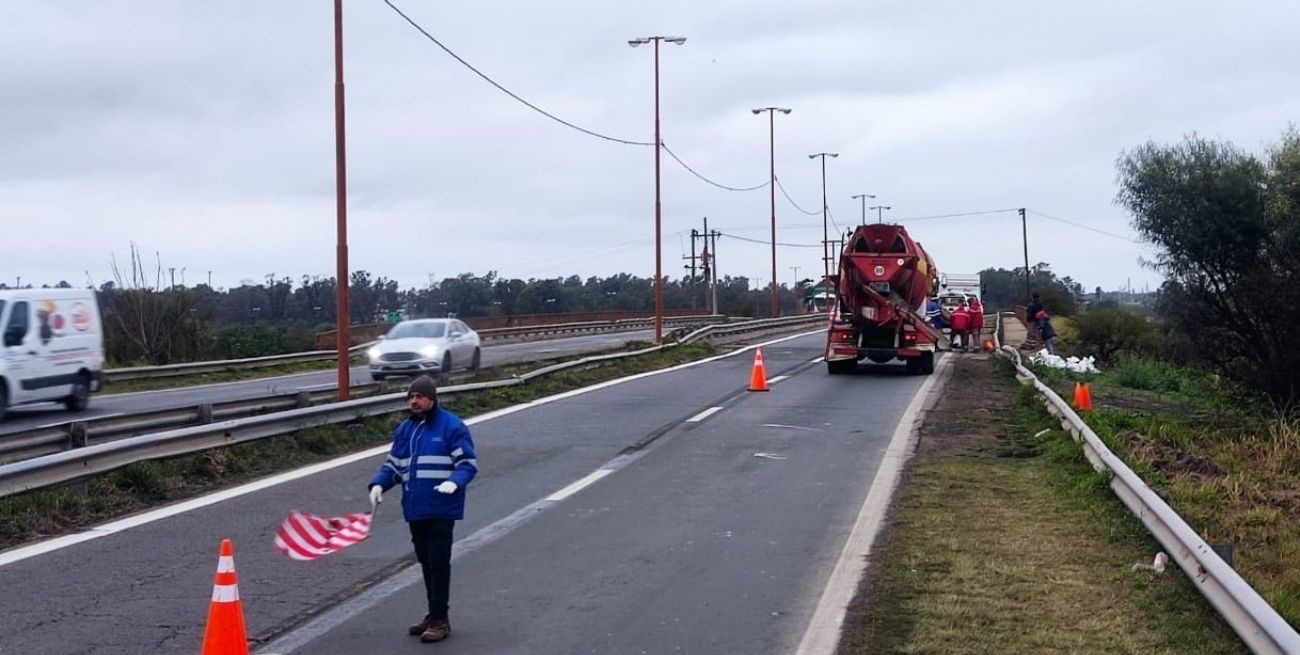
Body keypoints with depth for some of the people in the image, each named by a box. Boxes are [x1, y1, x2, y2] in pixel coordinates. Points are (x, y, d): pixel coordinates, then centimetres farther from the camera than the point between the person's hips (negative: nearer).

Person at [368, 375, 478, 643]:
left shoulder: (452, 427, -7)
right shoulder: (404, 430, 13)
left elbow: (468, 463, -8)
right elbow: (393, 465, 19)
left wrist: (454, 482, -27)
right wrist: (379, 484, 0)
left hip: (441, 509, -6)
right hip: (415, 510, 7)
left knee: (438, 562, -5)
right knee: (425, 562, 14)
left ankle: (440, 620, 3)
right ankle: (434, 614, 25)